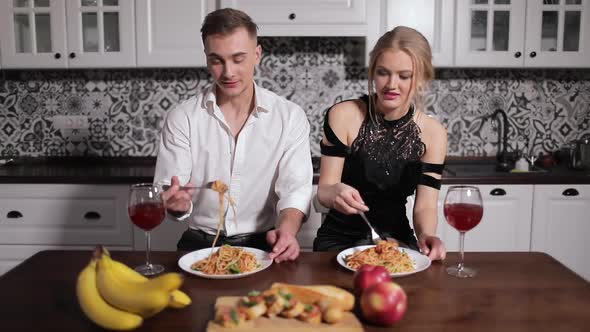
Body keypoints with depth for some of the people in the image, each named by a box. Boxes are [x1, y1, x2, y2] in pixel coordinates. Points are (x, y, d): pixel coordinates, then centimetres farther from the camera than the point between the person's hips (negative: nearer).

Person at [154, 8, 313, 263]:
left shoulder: (290, 117, -1)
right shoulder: (181, 119, -2)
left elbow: (295, 189, -7)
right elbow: (168, 194, -5)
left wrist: (286, 230, -28)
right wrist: (175, 202, -29)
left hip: (264, 245, 0)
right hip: (200, 244, 1)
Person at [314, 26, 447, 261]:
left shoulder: (433, 133, -4)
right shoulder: (344, 116, -12)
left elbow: (425, 205, -7)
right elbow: (323, 191, -12)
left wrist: (426, 235, -29)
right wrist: (336, 193, -36)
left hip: (397, 239, 3)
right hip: (340, 240, -2)